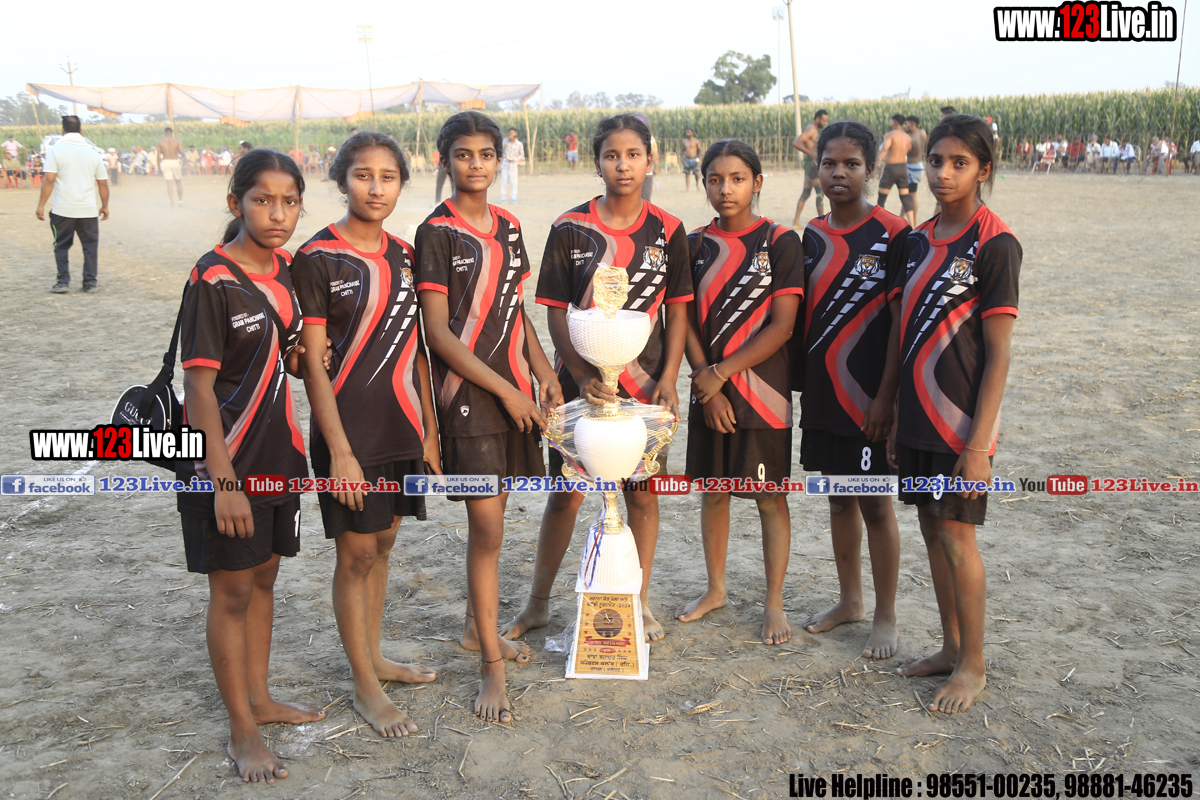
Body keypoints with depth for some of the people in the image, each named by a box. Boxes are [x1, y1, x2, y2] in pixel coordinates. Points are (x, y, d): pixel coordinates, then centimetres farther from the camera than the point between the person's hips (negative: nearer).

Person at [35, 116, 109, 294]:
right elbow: (103, 182, 7)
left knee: (61, 246, 9)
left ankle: (63, 282, 7)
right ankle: (90, 282, 11)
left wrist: (41, 205, -6)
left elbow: (49, 179, -11)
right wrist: (105, 206, 17)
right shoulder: (92, 152, 5)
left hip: (62, 210, -2)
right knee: (90, 246, 10)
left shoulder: (56, 150, -5)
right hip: (88, 210, 2)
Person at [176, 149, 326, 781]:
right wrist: (224, 480, -21)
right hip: (225, 462, -7)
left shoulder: (283, 270, 4)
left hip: (276, 452, 7)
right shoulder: (212, 280, -17)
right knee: (232, 590, 4)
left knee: (263, 577, 18)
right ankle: (242, 732, 18)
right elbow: (199, 387, -18)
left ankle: (259, 699, 35)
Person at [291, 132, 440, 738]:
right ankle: (365, 687, 19)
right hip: (350, 432, -6)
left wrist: (429, 431, 11)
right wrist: (339, 450, -16)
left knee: (382, 545, 16)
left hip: (403, 427, 6)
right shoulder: (317, 259, -10)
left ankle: (373, 657, 33)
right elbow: (312, 364, -12)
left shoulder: (403, 256, 8)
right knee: (356, 554, 5)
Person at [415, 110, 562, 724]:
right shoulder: (437, 232, -8)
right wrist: (502, 389, -13)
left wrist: (541, 370, 7)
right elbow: (437, 332, -12)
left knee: (491, 515, 16)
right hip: (467, 394, -6)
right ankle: (491, 665, 5)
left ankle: (477, 626, 33)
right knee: (486, 526, -6)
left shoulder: (508, 227, 11)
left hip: (512, 390, 6)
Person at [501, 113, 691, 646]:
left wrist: (668, 377, -6)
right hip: (581, 381, -1)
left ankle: (639, 602, 26)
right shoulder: (570, 229, -4)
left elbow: (677, 309, 4)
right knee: (566, 495, 5)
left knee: (643, 493, 9)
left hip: (645, 383, 1)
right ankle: (538, 603, 22)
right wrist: (581, 376, -15)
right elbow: (555, 312, -4)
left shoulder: (668, 231, 1)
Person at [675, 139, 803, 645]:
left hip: (762, 389, -4)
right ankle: (716, 589, 31)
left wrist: (722, 372, -14)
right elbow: (686, 322, 3)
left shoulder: (780, 242, -6)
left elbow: (782, 325, -11)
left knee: (770, 498, 5)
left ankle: (774, 603, 18)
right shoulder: (696, 245, 5)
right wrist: (705, 380, -9)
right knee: (713, 491, 14)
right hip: (709, 390, 4)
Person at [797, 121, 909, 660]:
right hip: (821, 394, 6)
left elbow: (900, 319, -11)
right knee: (838, 497, 16)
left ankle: (885, 616, 18)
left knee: (875, 504, 3)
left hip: (867, 397, -6)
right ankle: (850, 600, 31)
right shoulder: (812, 237, 7)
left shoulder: (892, 234, -9)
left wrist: (886, 396, -15)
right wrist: (795, 381, 9)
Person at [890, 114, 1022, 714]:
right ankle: (951, 647, 29)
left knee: (956, 536, 0)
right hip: (918, 415, 7)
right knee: (931, 529, 13)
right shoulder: (919, 239, 8)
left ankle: (973, 666, 17)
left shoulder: (994, 244, -12)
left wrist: (979, 444, -16)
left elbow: (998, 354, -14)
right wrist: (895, 418, 11)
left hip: (960, 420, -7)